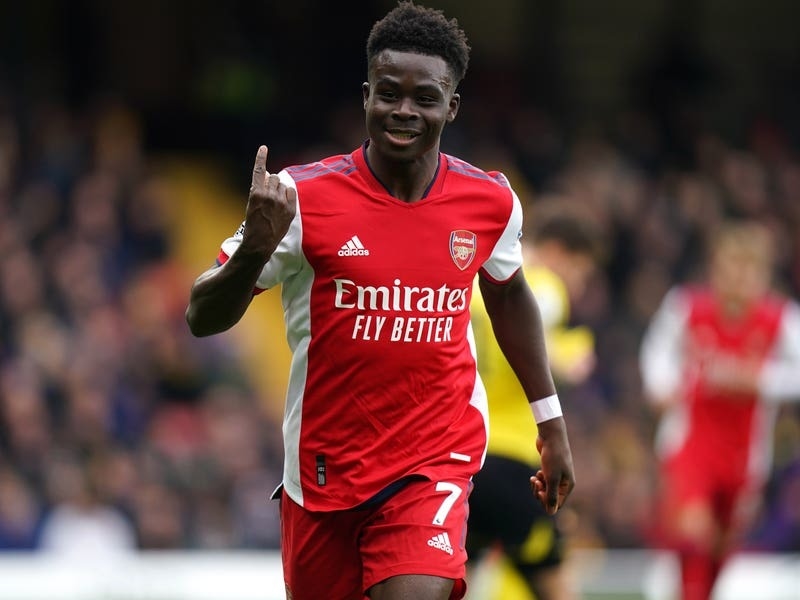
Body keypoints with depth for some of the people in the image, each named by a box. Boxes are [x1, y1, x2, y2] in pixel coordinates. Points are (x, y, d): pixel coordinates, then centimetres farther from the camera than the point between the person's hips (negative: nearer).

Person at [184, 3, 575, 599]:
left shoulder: (491, 201, -3)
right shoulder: (303, 197, -13)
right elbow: (203, 319, -13)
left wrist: (552, 422, 21)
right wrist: (253, 252, -34)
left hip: (436, 462, 0)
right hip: (323, 465, 0)